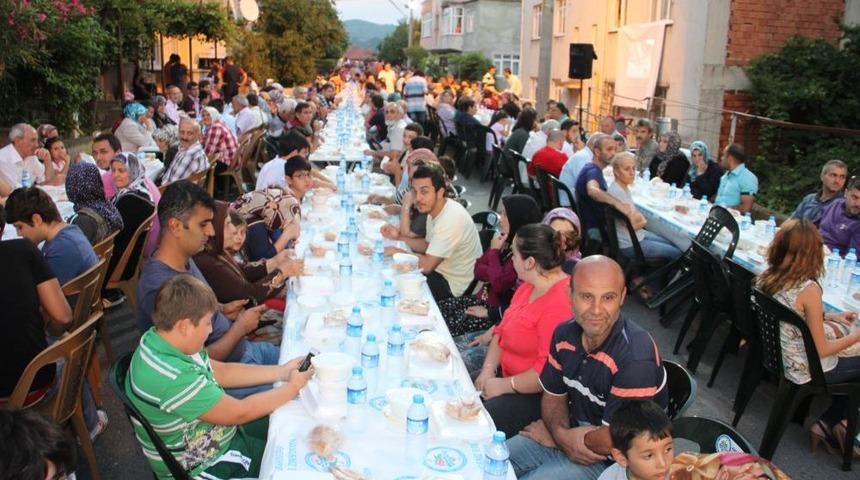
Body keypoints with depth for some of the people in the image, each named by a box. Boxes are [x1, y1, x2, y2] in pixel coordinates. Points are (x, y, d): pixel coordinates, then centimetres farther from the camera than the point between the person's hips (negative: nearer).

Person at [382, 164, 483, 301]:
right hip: (441, 270, 8)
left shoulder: (452, 220, -30)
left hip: (452, 285, -8)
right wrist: (399, 237, -1)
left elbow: (427, 265, -28)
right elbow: (428, 245, 14)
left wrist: (396, 251, -14)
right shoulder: (435, 209, -1)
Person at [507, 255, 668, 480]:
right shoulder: (564, 333, -6)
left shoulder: (635, 358, -30)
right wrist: (562, 434, -15)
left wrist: (559, 436, -11)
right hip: (572, 436, 6)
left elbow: (613, 442, -26)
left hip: (610, 460, -6)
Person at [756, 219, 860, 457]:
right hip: (804, 369, -7)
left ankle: (830, 424, 26)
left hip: (777, 354, 7)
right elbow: (821, 349, -19)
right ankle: (830, 422, 24)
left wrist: (829, 317, 13)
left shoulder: (766, 278, -7)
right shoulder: (809, 289, -27)